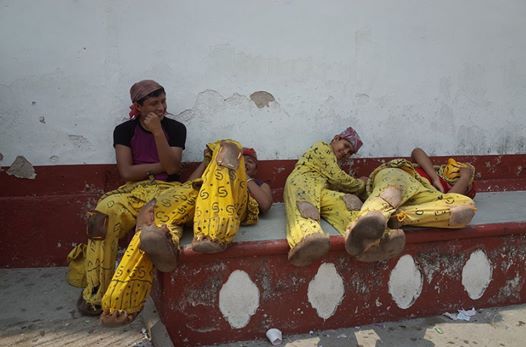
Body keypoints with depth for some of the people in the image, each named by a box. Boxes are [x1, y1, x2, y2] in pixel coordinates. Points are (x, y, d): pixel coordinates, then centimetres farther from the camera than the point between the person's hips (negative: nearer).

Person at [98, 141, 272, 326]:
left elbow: (265, 204, 11)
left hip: (235, 204, -2)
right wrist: (207, 161, 22)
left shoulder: (260, 184, 37)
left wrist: (245, 178, 14)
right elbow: (188, 185, 23)